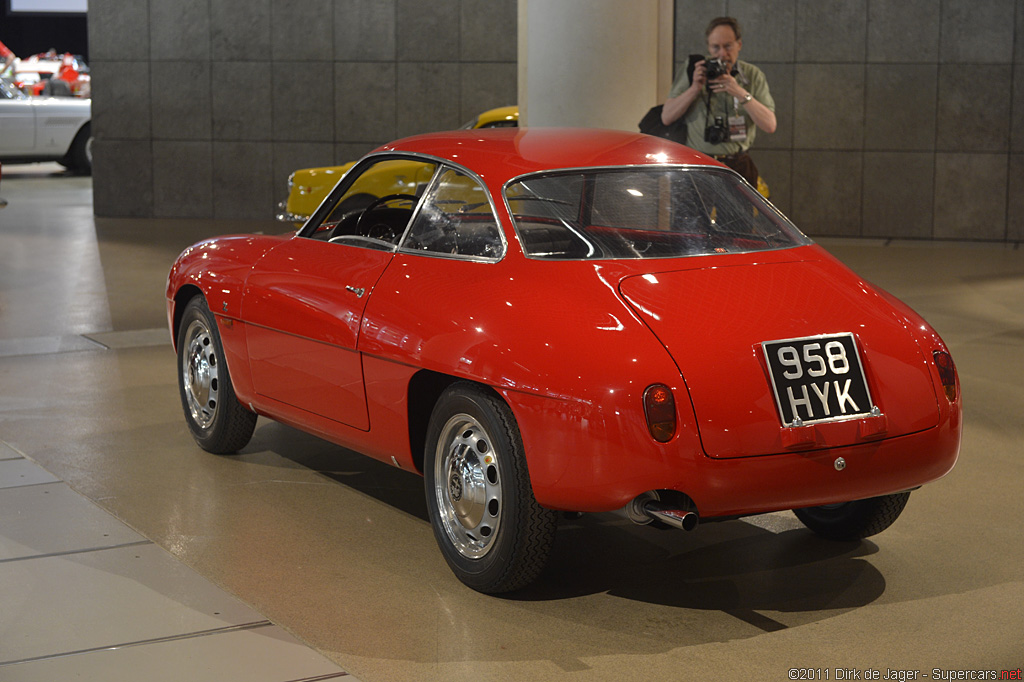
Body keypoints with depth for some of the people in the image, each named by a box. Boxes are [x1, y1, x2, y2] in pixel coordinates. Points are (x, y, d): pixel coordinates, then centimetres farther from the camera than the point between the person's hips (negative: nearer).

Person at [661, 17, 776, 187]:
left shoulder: (753, 76, 7)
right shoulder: (692, 72, 6)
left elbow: (770, 125, -3)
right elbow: (666, 118, 0)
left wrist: (741, 93, -14)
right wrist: (694, 89, -11)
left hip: (738, 166, 1)